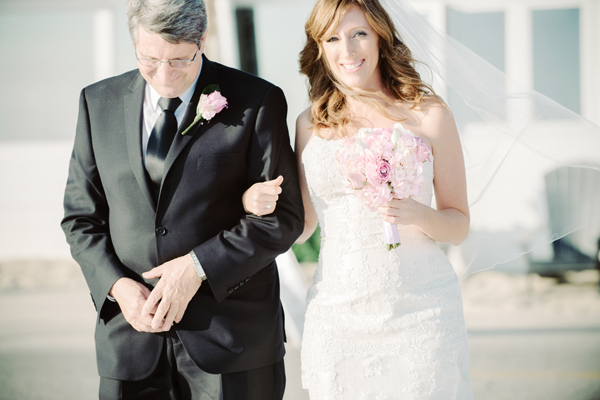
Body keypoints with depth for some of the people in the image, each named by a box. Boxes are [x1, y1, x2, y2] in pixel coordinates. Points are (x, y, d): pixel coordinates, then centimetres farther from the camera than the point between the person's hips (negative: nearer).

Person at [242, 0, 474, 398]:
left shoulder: (429, 114, -1)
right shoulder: (310, 125, 6)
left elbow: (459, 225, 3)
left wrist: (418, 214, -18)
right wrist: (255, 204, -5)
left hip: (419, 311, -2)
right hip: (337, 316, 2)